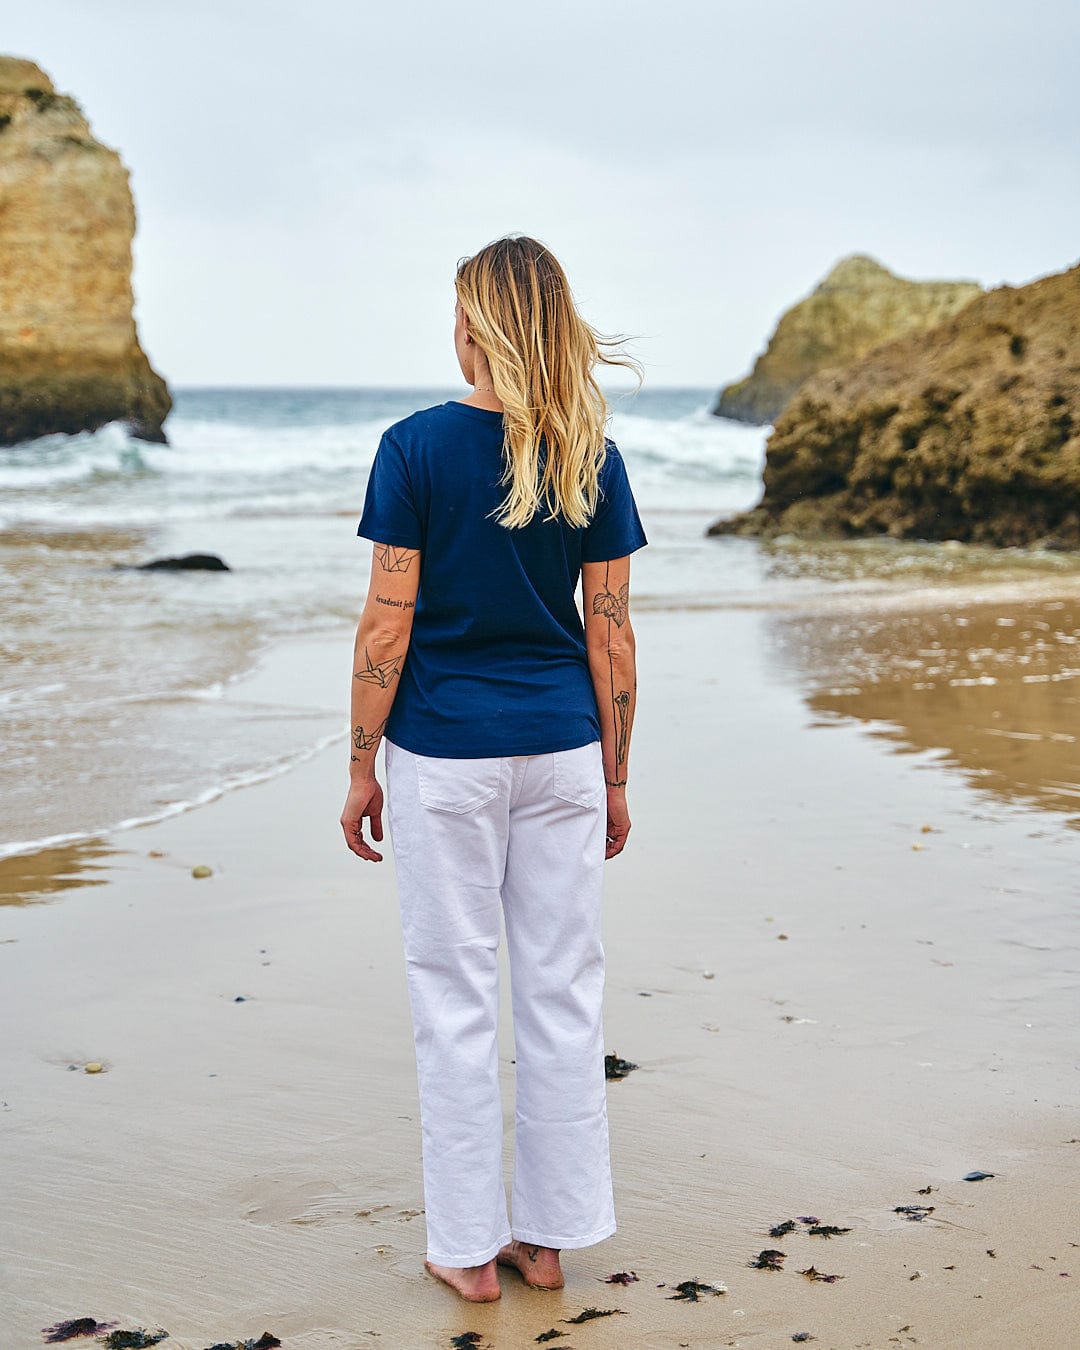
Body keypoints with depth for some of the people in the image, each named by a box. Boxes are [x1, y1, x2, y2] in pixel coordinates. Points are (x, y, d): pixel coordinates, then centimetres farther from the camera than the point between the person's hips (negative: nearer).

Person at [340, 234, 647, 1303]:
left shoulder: (418, 448, -9)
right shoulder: (590, 456, 1)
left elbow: (386, 627, -10)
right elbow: (610, 632, 2)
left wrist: (361, 770, 0)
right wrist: (614, 778, 11)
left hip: (445, 754, -3)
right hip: (562, 749, 3)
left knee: (455, 995, 6)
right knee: (561, 989, 10)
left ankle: (468, 1247, 15)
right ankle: (551, 1234, 21)